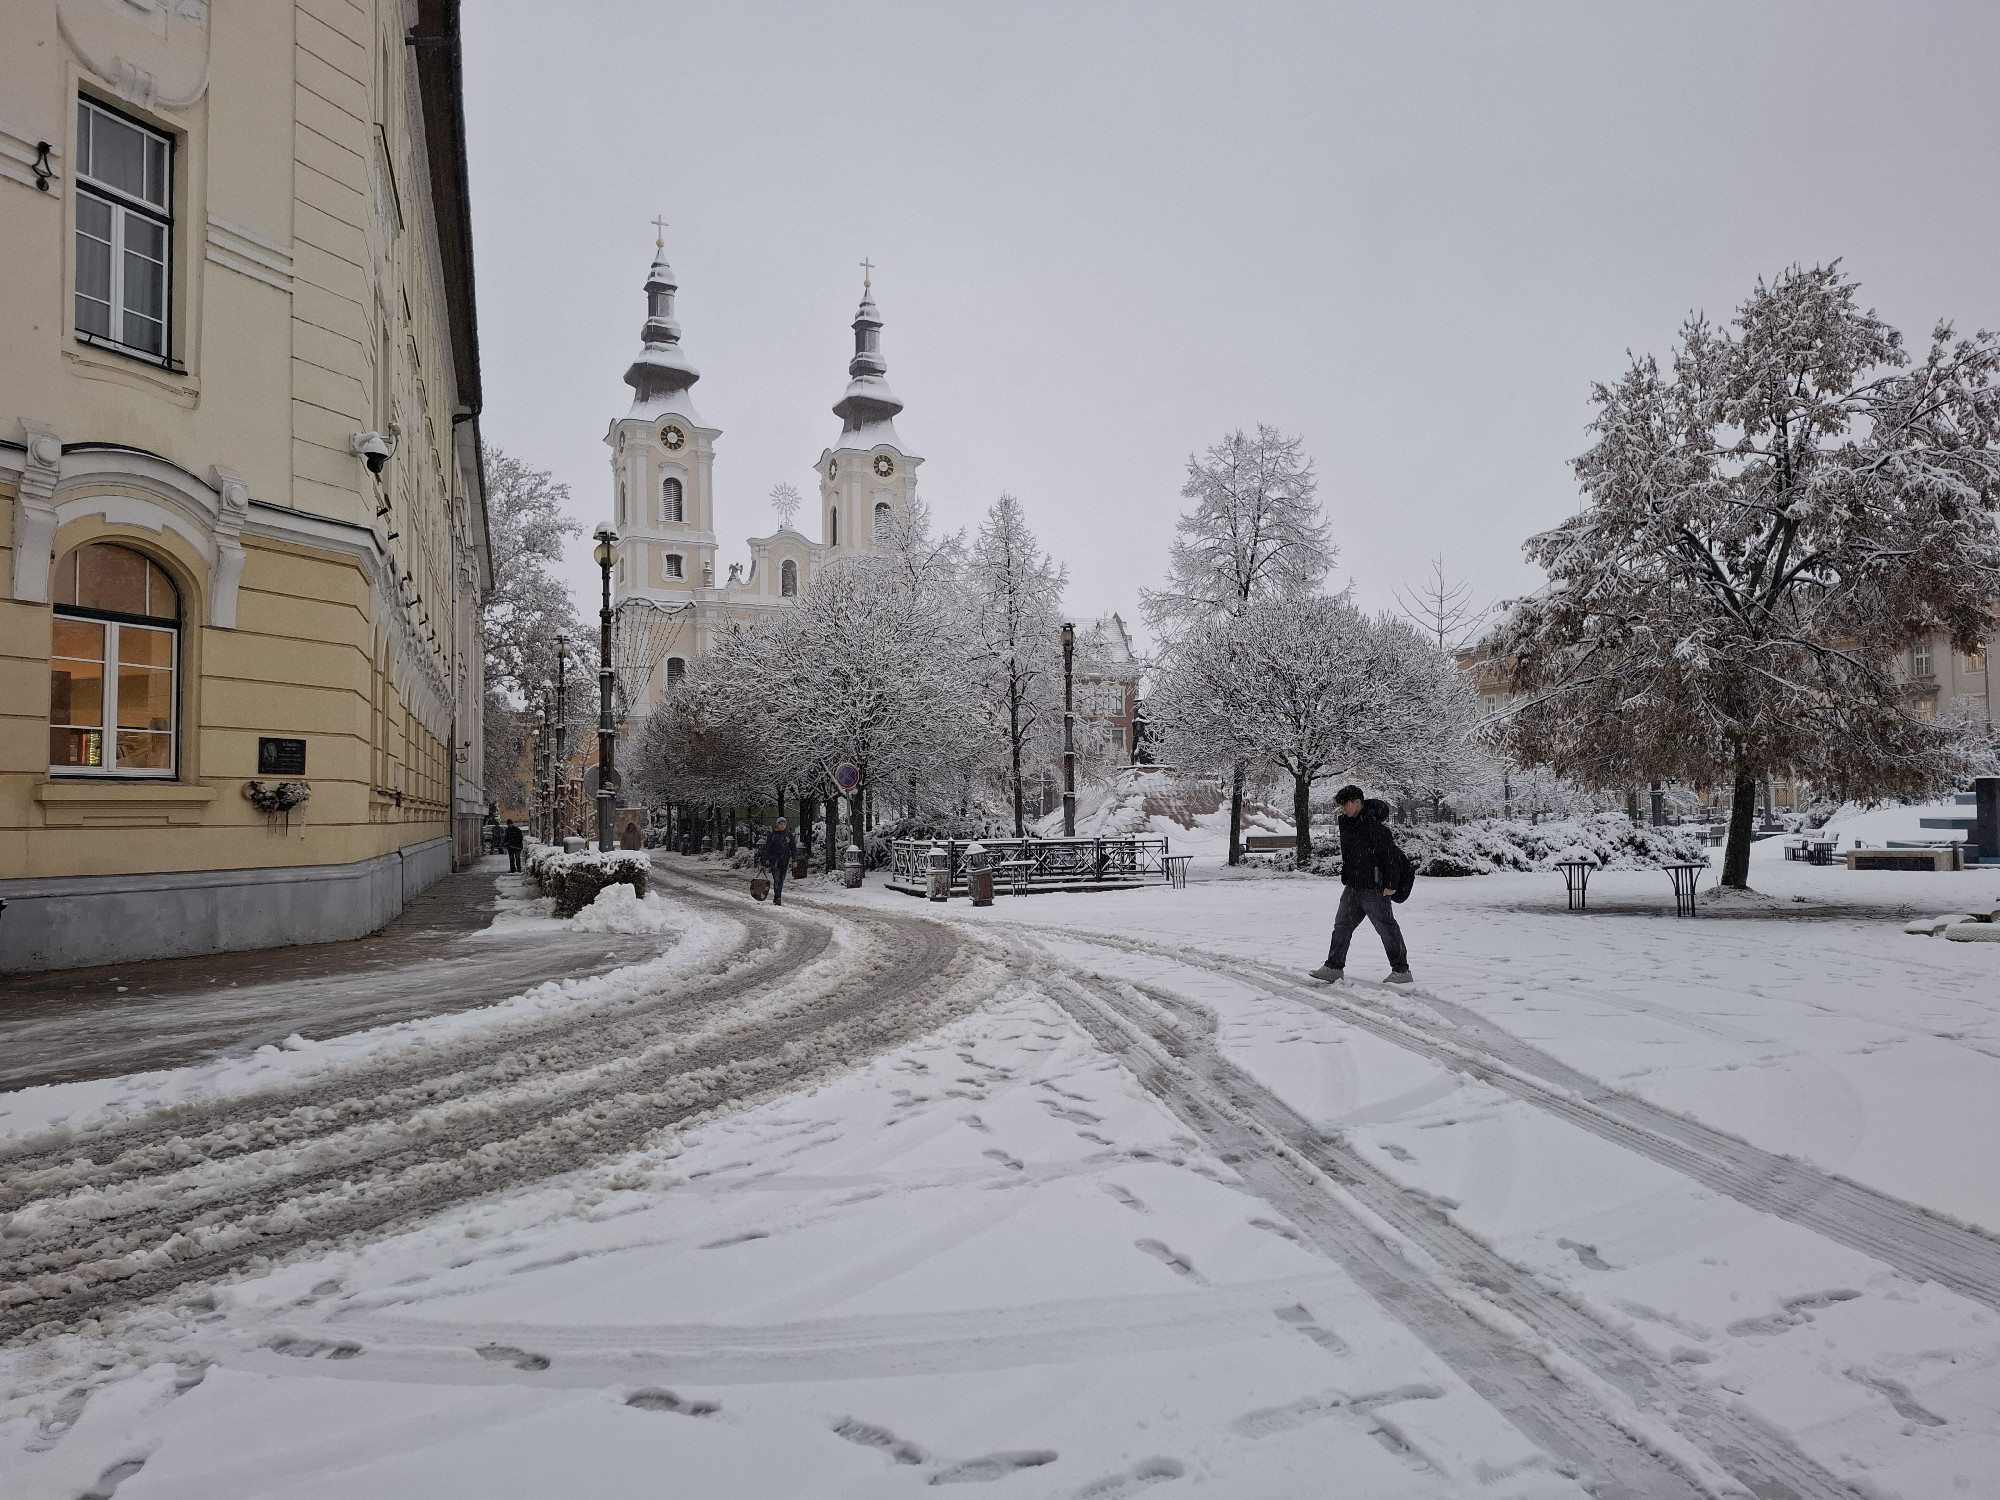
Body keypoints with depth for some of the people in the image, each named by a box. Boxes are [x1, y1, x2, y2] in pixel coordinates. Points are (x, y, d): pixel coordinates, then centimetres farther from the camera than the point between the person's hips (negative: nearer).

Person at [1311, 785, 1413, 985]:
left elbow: (1391, 854, -19)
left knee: (1386, 927, 1)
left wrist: (1390, 884, -19)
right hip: (1352, 886, 9)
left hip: (1374, 888, -9)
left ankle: (1401, 971, 11)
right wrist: (1346, 876, 23)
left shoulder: (1375, 825, -18)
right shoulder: (1346, 822, 9)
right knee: (1342, 925, 8)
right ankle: (1334, 967, 14)